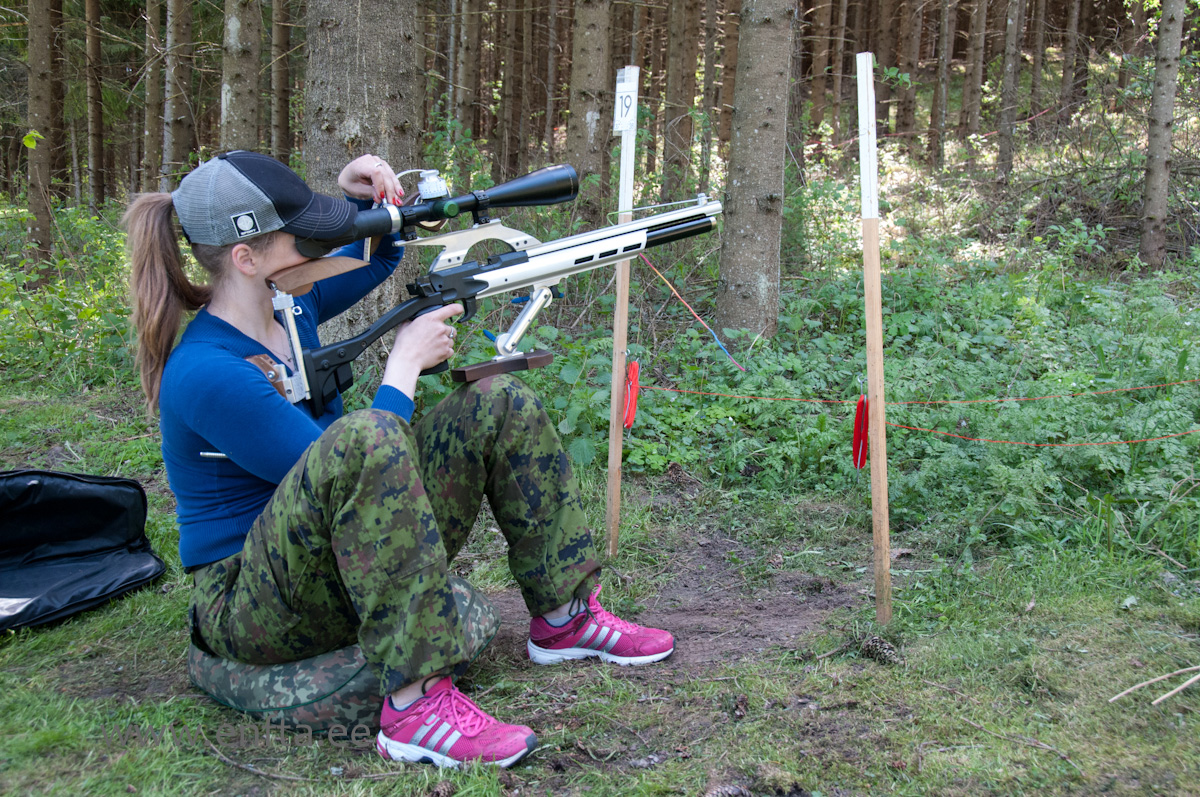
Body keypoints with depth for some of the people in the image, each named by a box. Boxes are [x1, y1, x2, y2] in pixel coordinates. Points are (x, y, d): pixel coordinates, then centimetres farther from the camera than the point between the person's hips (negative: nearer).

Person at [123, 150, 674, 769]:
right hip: (253, 611, -9)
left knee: (501, 406, 1)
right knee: (365, 438, -40)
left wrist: (362, 197, 2)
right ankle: (416, 704, -37)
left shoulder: (285, 305, 4)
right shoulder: (203, 374, -23)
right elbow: (347, 462, -24)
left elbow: (379, 255, 23)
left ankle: (564, 618, 4)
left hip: (356, 564, 9)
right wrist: (406, 362, -16)